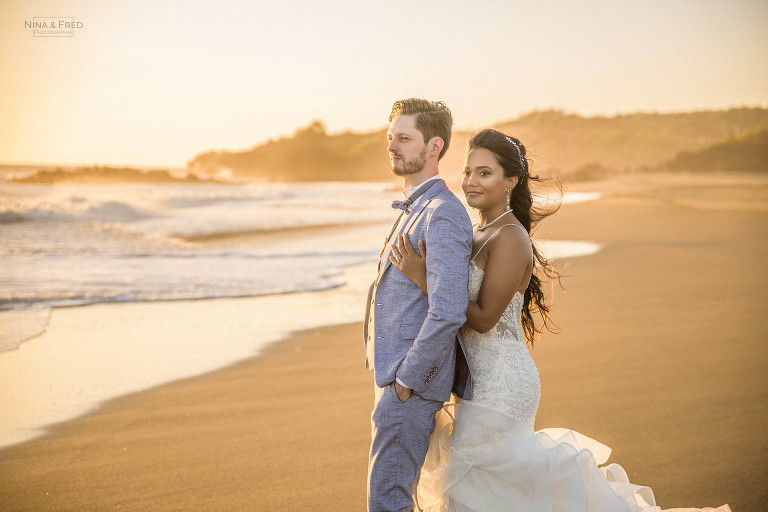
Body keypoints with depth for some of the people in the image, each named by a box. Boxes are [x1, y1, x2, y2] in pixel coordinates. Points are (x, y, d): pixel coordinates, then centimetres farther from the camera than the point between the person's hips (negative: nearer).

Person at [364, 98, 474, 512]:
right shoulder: (415, 209, 16)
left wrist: (406, 380, -19)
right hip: (394, 375, 10)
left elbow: (448, 312, -26)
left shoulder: (443, 214, -17)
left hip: (411, 384, -10)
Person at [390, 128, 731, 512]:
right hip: (479, 376, 9)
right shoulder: (480, 233, 11)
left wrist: (423, 279, -26)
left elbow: (483, 318, -22)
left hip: (499, 383, -9)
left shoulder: (509, 239, -17)